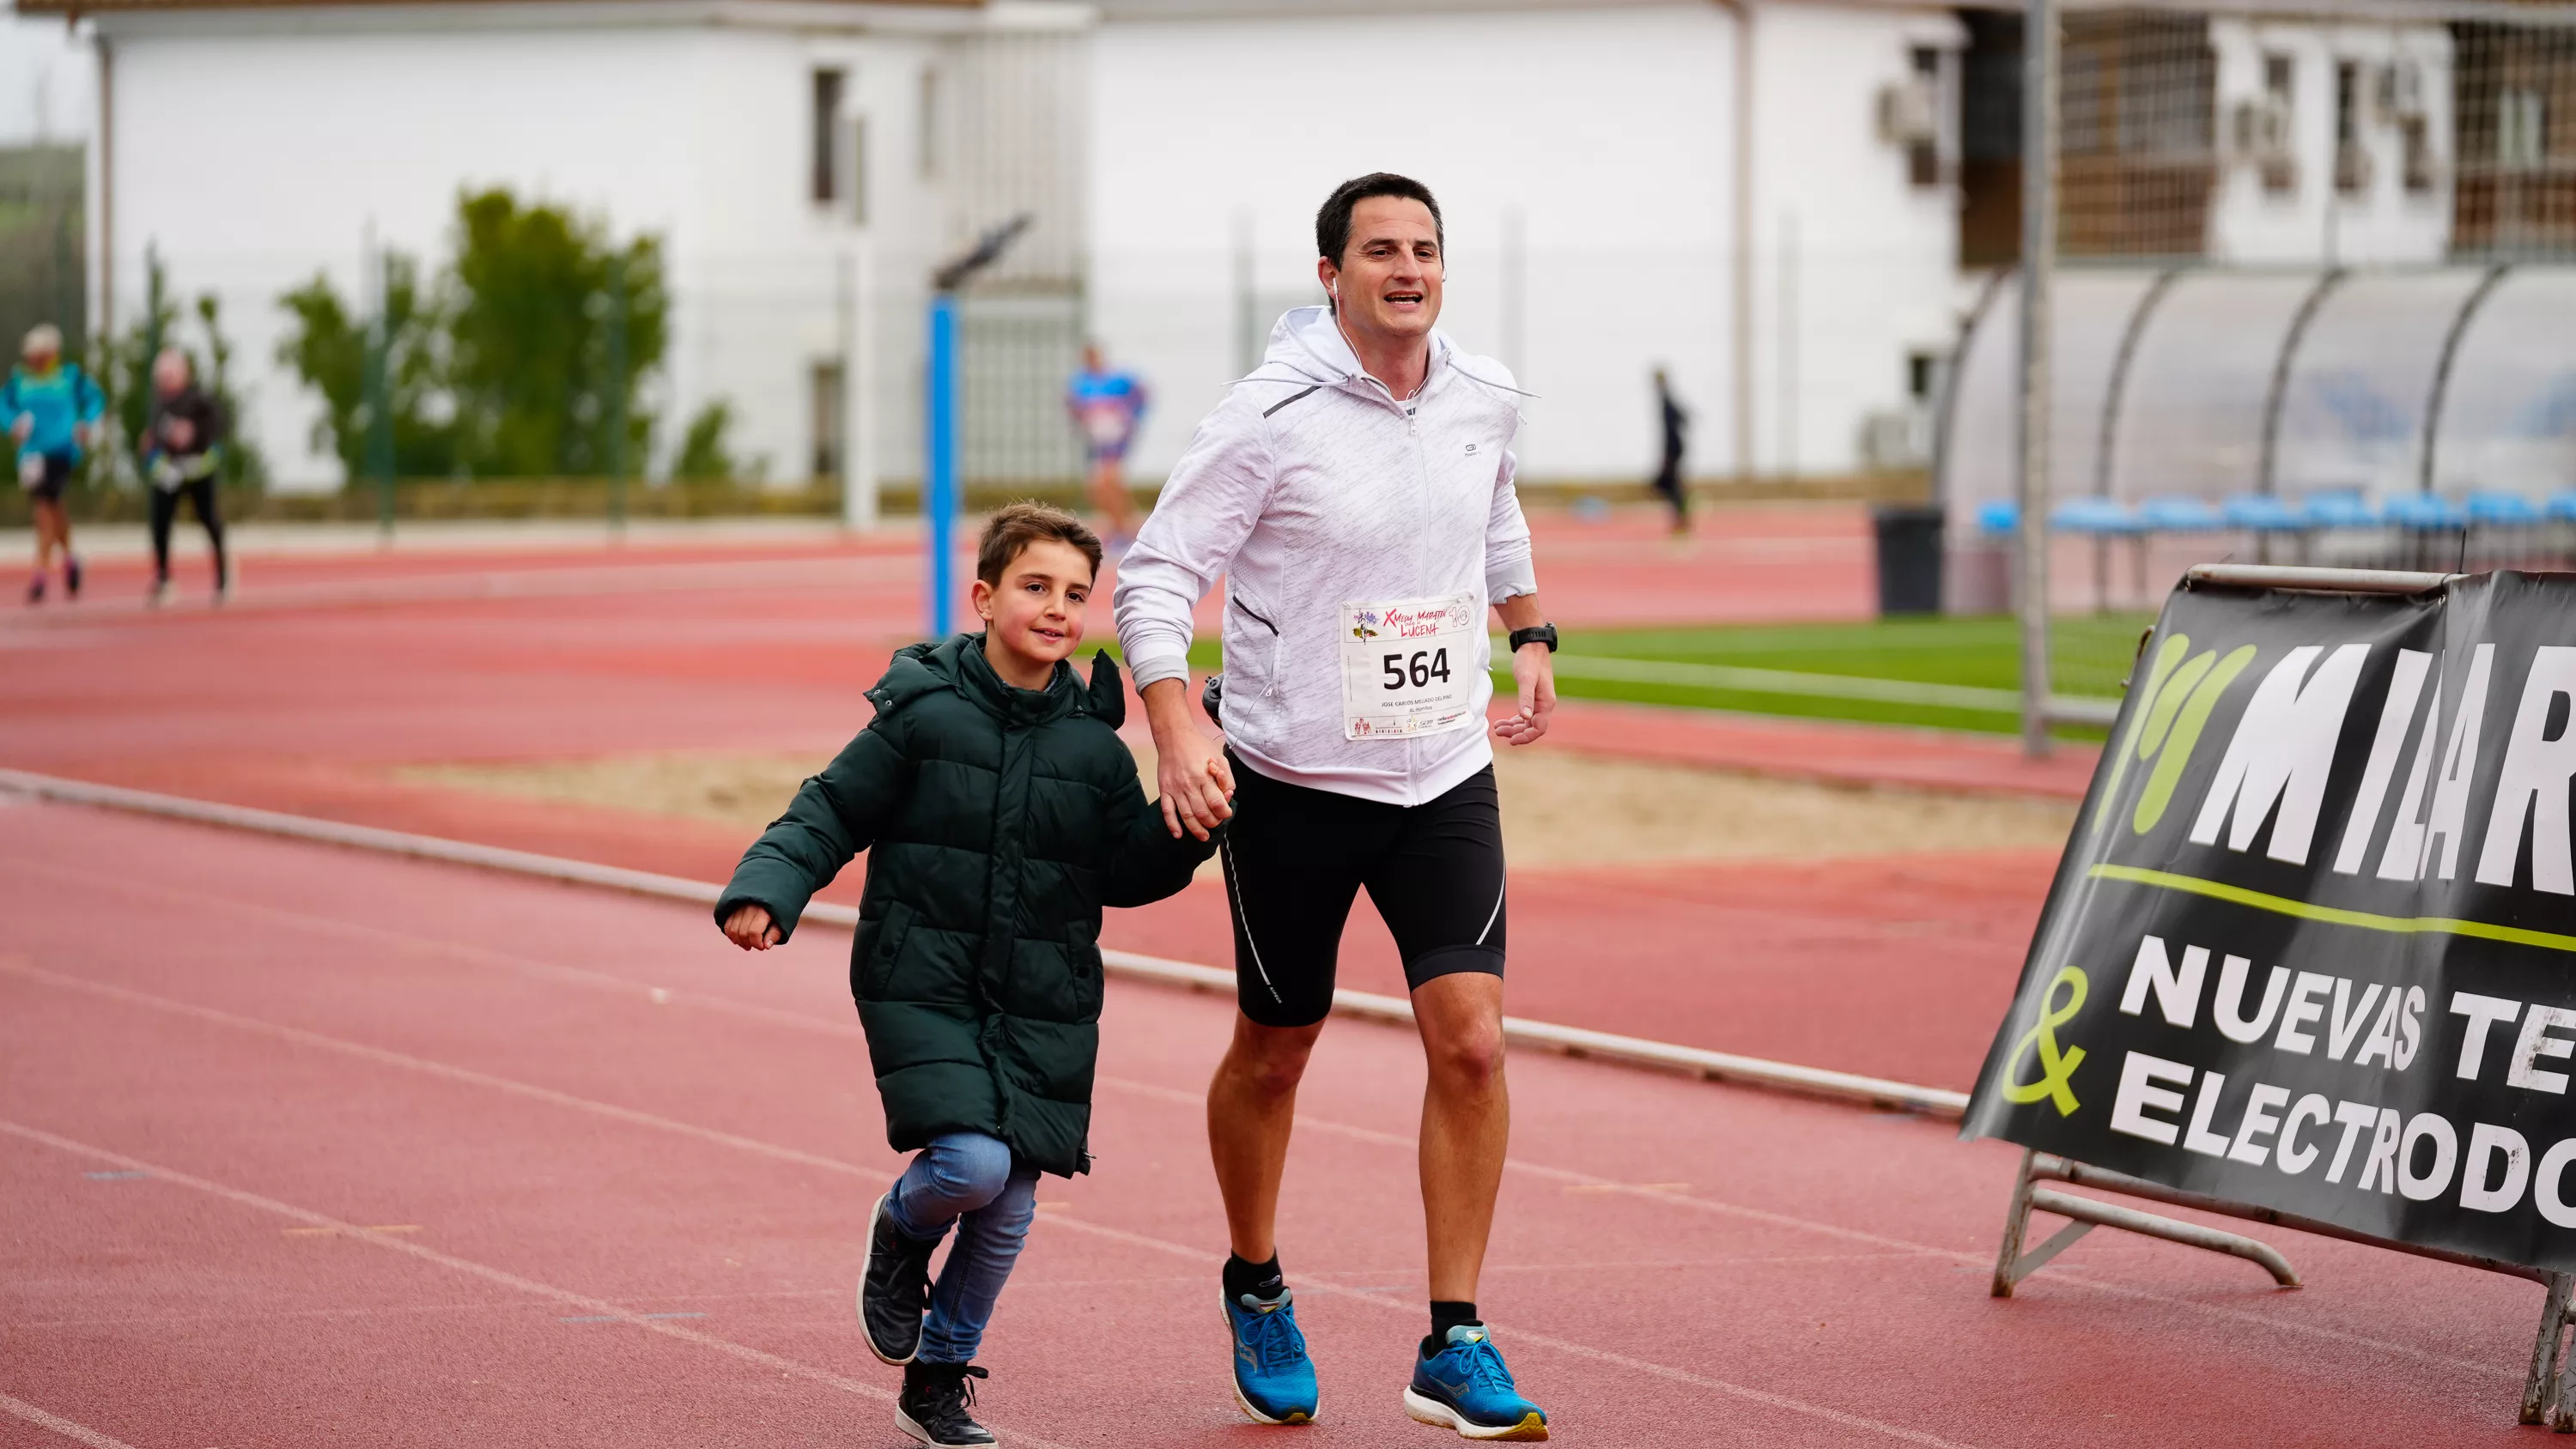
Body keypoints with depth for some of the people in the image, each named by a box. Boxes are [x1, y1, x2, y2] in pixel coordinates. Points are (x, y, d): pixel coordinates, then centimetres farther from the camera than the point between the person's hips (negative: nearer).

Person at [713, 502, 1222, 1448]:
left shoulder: (1096, 748, 4)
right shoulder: (922, 715, -7)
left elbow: (1128, 874, 11)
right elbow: (830, 815, -3)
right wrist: (765, 890, -17)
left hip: (1042, 1010, 4)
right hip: (922, 989, -4)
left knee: (1009, 1204, 3)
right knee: (972, 1164, -22)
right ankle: (902, 1231, 16)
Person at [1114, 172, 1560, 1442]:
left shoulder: (1483, 399, 1)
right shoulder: (1271, 418, -16)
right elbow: (1156, 574, -15)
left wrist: (1530, 635, 22)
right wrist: (1179, 731, -28)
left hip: (1446, 774, 3)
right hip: (1293, 782, -3)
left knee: (1471, 1042, -11)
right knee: (1273, 1054, 11)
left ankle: (1453, 1347, -3)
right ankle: (1256, 1286, 38)